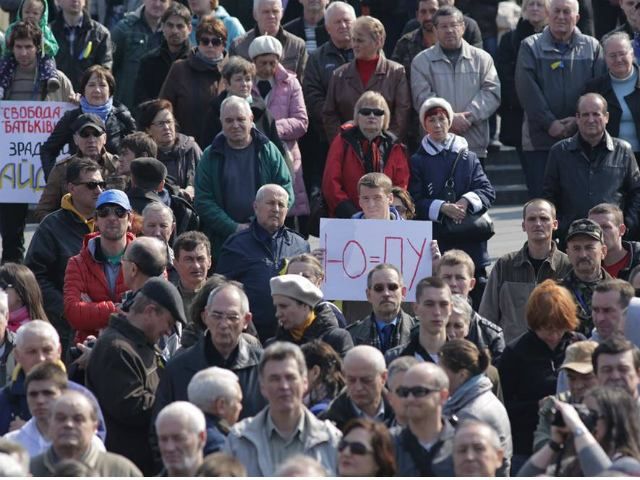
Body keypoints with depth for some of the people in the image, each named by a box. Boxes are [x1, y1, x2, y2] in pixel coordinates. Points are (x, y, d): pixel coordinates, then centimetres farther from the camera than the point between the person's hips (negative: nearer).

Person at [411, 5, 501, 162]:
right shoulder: (421, 61, 7)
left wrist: (469, 117, -14)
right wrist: (449, 118, -16)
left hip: (475, 146, 1)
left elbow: (492, 92, 0)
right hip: (436, 146, -1)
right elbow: (422, 97, -4)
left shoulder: (481, 58, 10)